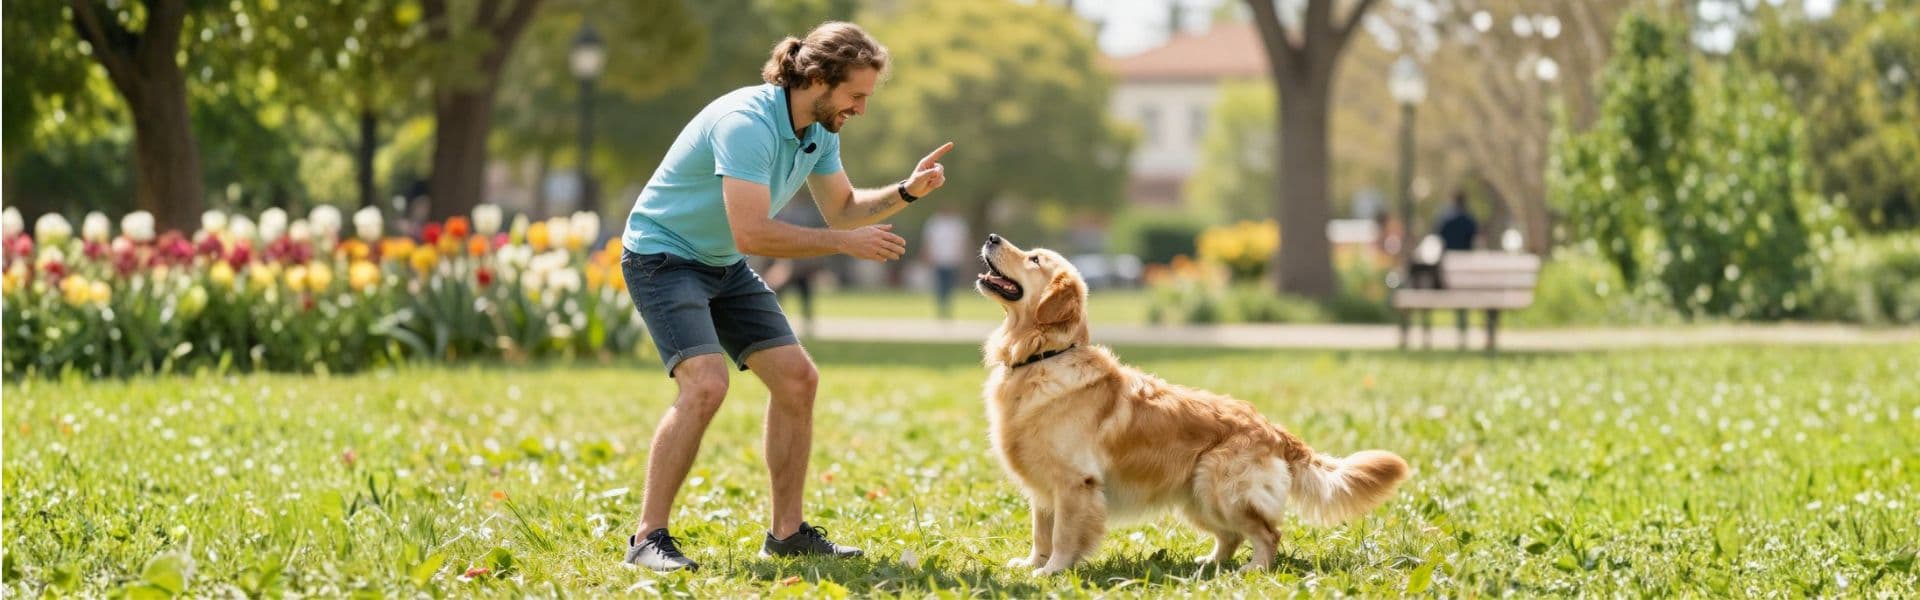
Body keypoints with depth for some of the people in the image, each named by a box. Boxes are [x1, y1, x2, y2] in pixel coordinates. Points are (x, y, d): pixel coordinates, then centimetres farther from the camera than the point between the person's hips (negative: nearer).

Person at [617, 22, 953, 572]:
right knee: (705, 384, -26)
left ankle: (786, 531, 10)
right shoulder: (747, 123, -30)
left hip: (724, 266, 9)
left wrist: (907, 191, -5)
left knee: (797, 378, 1)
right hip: (662, 254, -9)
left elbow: (842, 207, 12)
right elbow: (751, 233, -35)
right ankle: (648, 537, -19)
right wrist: (845, 243, -28)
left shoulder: (821, 130, -1)